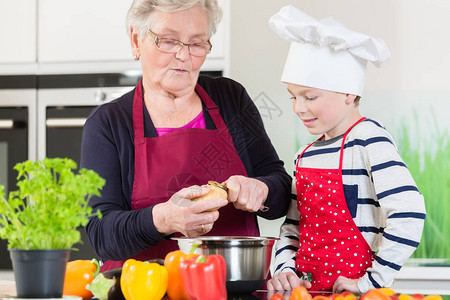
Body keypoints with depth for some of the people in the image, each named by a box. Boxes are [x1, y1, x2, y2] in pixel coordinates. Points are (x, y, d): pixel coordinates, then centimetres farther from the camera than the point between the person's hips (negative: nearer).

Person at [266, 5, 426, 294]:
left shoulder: (369, 140, -6)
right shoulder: (305, 155, 15)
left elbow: (408, 215, -16)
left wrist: (371, 281, -15)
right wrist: (286, 270, 4)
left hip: (353, 290, -6)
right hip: (305, 290, 6)